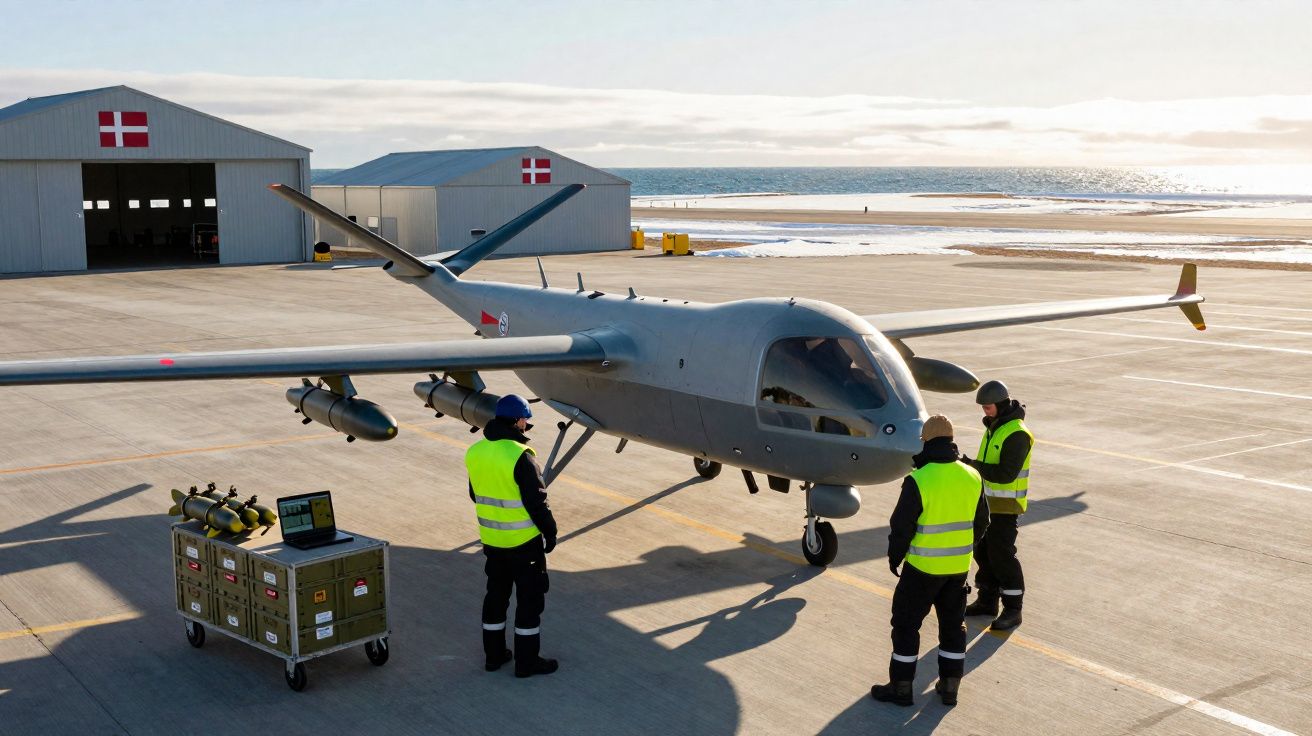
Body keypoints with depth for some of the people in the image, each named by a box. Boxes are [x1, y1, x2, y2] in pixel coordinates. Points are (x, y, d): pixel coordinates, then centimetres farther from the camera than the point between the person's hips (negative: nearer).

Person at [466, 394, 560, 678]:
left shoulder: (476, 452, 1)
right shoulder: (520, 456, -22)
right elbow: (536, 501, -18)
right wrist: (550, 531, -5)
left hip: (491, 539, 7)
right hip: (524, 541, -7)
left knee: (496, 595, 19)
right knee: (530, 599, 6)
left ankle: (494, 655, 28)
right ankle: (526, 661, 12)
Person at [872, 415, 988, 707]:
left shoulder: (918, 481, -21)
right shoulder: (972, 477, -2)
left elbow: (901, 526, -15)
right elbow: (981, 522, 9)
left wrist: (894, 557, 1)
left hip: (923, 567, -5)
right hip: (959, 565, 5)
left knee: (906, 622, 8)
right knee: (953, 624, 18)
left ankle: (901, 687, 15)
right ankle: (950, 686, 24)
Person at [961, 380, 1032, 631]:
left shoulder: (1017, 434, -20)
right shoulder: (994, 426, 11)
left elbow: (1005, 474, -25)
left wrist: (974, 466, -23)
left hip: (1006, 506, -9)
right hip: (987, 502, 9)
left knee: (1002, 554, -7)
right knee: (982, 551, 14)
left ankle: (1012, 609, 2)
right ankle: (987, 601, 25)